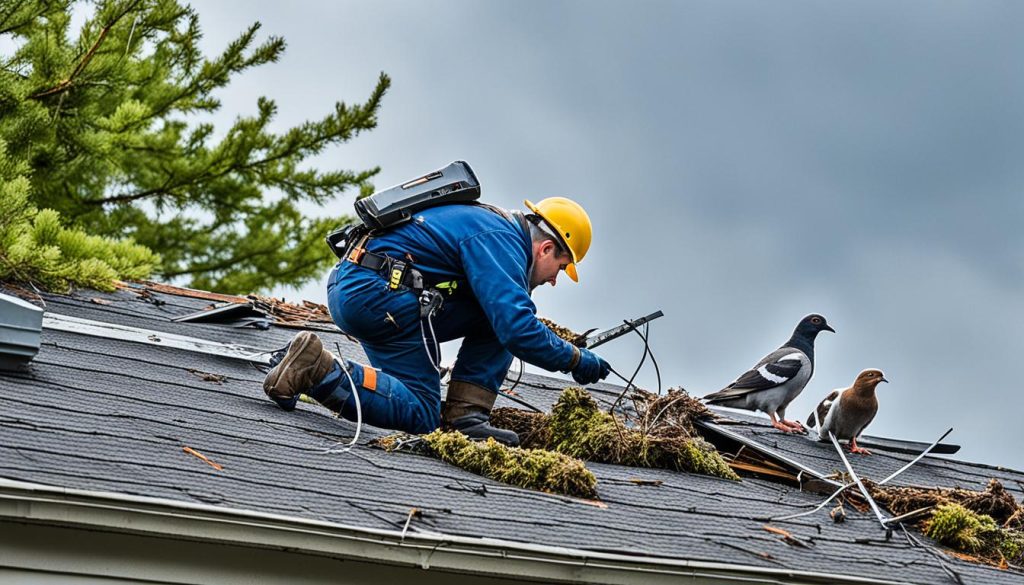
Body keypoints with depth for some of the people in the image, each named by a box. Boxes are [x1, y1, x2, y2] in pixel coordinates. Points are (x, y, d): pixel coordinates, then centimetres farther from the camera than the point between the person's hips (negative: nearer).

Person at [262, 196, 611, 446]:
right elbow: (517, 329, -20)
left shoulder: (493, 226, 22)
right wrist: (577, 360, -7)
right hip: (375, 291, -10)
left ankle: (465, 413, 0)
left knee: (493, 317, 11)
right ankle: (318, 370, -17)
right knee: (421, 416, -9)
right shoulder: (502, 242, -9)